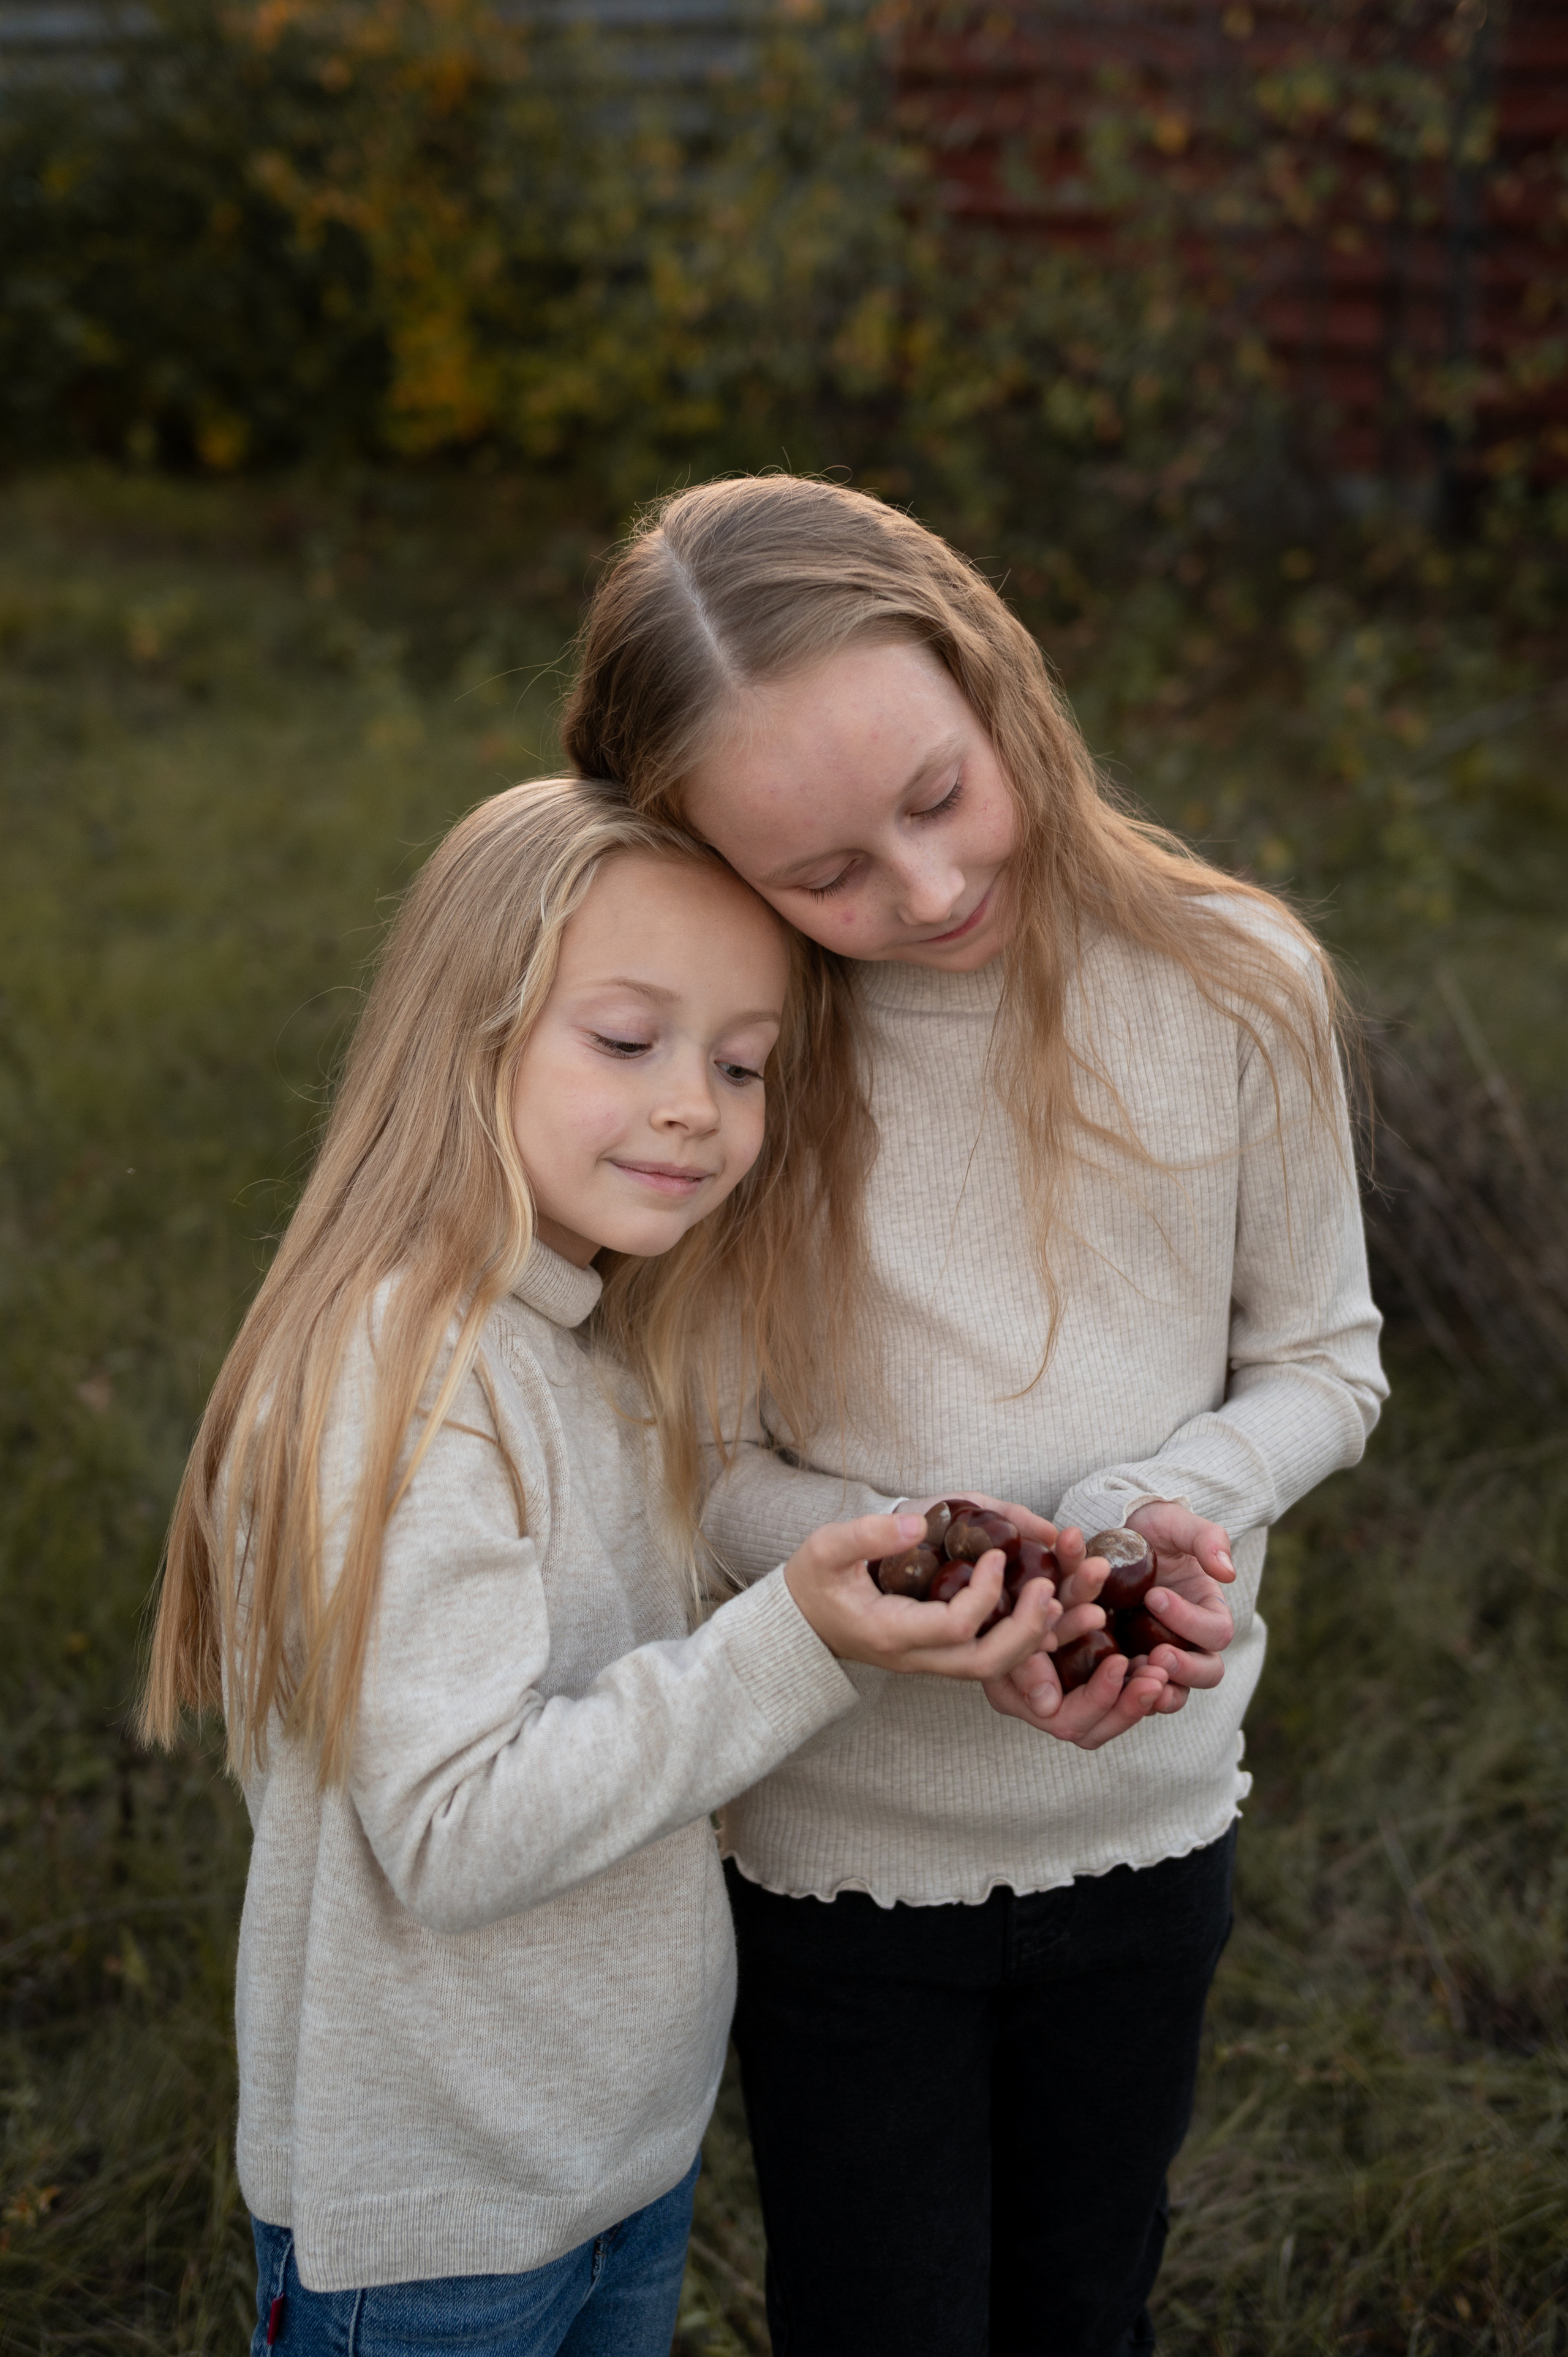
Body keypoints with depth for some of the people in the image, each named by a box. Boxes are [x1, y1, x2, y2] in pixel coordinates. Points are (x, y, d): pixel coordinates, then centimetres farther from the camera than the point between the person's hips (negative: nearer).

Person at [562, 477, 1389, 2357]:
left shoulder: (1235, 986, -15)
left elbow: (1321, 1362, -2)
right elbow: (711, 1473, -11)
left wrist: (1169, 1503, -23)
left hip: (1150, 1825, 2)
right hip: (841, 1852, -2)